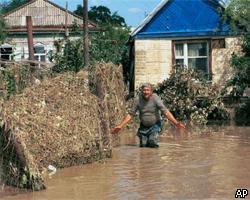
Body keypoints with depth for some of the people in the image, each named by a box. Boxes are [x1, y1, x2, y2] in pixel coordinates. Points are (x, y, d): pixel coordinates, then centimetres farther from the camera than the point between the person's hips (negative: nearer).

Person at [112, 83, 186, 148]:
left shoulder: (155, 98, -17)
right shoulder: (138, 100, -12)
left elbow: (165, 112, -21)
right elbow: (130, 114, -6)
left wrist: (176, 123, -31)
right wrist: (120, 126, -11)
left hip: (155, 125, -2)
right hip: (143, 126, 2)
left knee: (153, 144, -19)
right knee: (143, 146, 0)